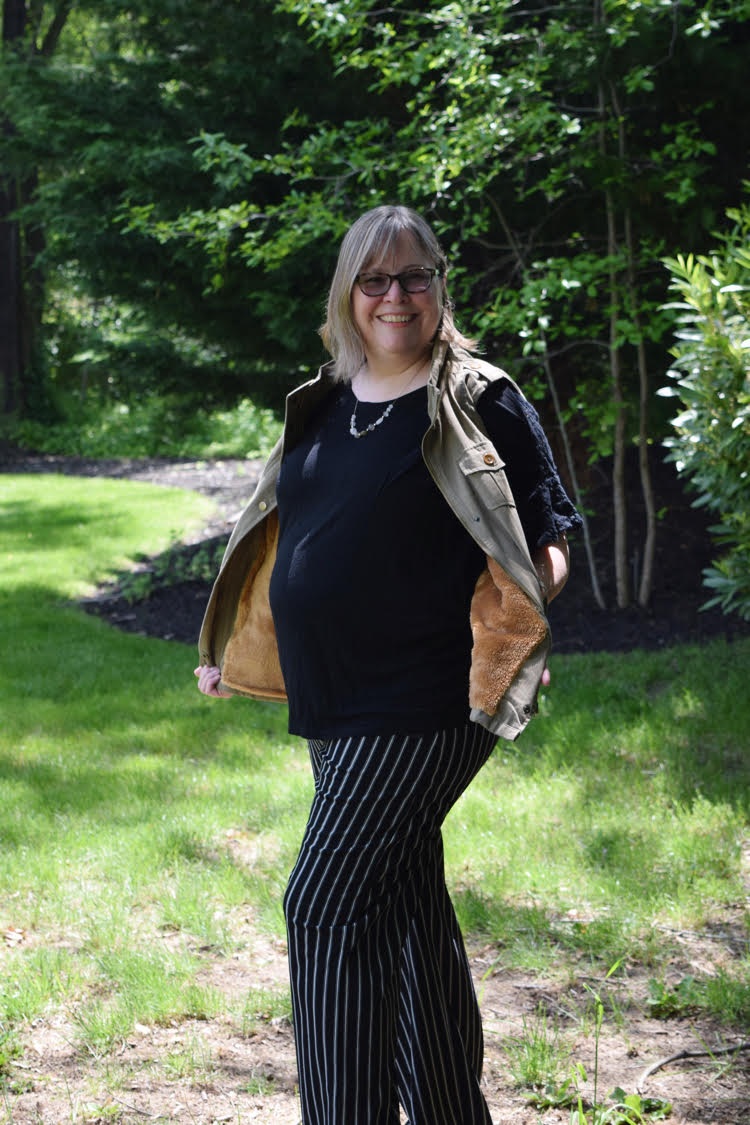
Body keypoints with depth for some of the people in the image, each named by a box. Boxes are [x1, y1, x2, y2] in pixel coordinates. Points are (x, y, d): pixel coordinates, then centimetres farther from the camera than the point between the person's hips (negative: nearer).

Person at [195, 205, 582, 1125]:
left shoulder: (478, 402, -4)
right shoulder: (324, 405, 14)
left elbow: (543, 540, -5)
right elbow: (287, 545, 24)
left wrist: (521, 629, -22)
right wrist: (233, 652, 24)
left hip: (425, 704, -7)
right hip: (334, 705, 7)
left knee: (323, 907, -12)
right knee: (405, 909, 13)